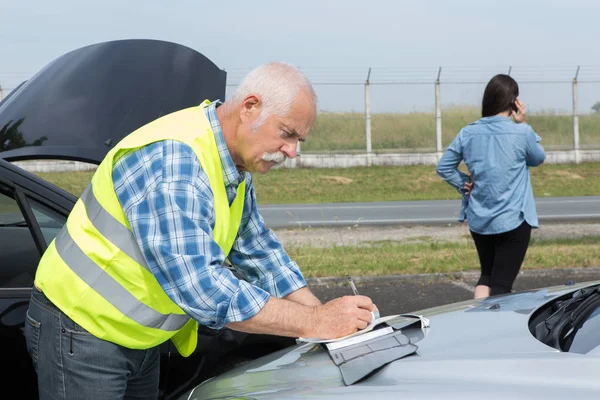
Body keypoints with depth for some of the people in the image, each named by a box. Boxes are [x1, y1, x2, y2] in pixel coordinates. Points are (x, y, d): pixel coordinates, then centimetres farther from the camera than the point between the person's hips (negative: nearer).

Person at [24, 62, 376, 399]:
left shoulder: (237, 171, 1)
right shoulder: (172, 159, -29)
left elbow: (260, 251, 9)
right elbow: (200, 286, -34)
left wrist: (324, 314, -5)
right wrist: (314, 323, -29)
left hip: (141, 339, 9)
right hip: (81, 334, -8)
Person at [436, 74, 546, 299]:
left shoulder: (468, 133, -2)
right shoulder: (521, 133, -13)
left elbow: (443, 167, 3)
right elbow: (538, 158, 7)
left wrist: (464, 184, 7)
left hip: (478, 221, 4)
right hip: (513, 221, -4)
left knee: (486, 275, 21)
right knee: (501, 284, 0)